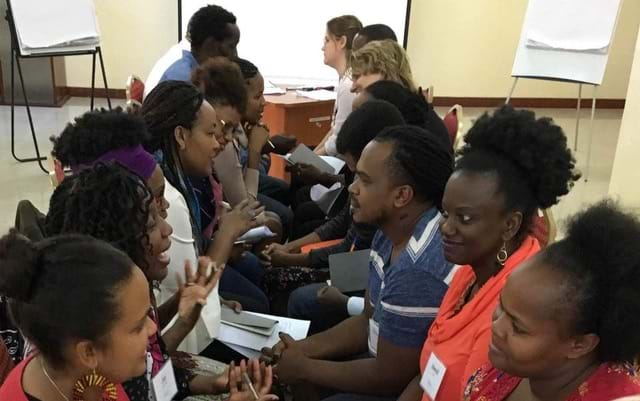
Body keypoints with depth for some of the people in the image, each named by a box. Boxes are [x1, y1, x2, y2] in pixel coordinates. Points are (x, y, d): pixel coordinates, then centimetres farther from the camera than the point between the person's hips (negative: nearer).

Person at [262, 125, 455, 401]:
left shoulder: (417, 271, -32)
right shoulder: (393, 231, -2)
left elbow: (389, 379, -23)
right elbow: (369, 321, 7)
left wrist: (304, 368, -11)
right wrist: (302, 348, -6)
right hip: (392, 363, 8)